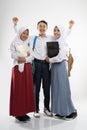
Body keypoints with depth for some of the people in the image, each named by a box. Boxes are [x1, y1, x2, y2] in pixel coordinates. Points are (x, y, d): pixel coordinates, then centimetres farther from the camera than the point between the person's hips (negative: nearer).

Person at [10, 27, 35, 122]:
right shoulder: (14, 43, 5)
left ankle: (24, 111, 9)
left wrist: (24, 59, -12)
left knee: (27, 89, 2)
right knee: (18, 89, -6)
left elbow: (32, 56, 6)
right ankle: (18, 113, -1)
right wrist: (25, 55, -12)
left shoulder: (29, 43, 15)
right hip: (18, 67, -4)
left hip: (27, 67, 4)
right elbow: (13, 54, -6)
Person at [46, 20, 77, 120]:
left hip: (60, 66, -8)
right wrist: (49, 59, -1)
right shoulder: (53, 42, 13)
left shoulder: (63, 43, -10)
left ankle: (71, 111, 9)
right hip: (54, 67, 8)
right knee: (56, 88, 8)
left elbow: (60, 58, -17)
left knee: (63, 89, -3)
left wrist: (49, 60, -7)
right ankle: (60, 112, 17)